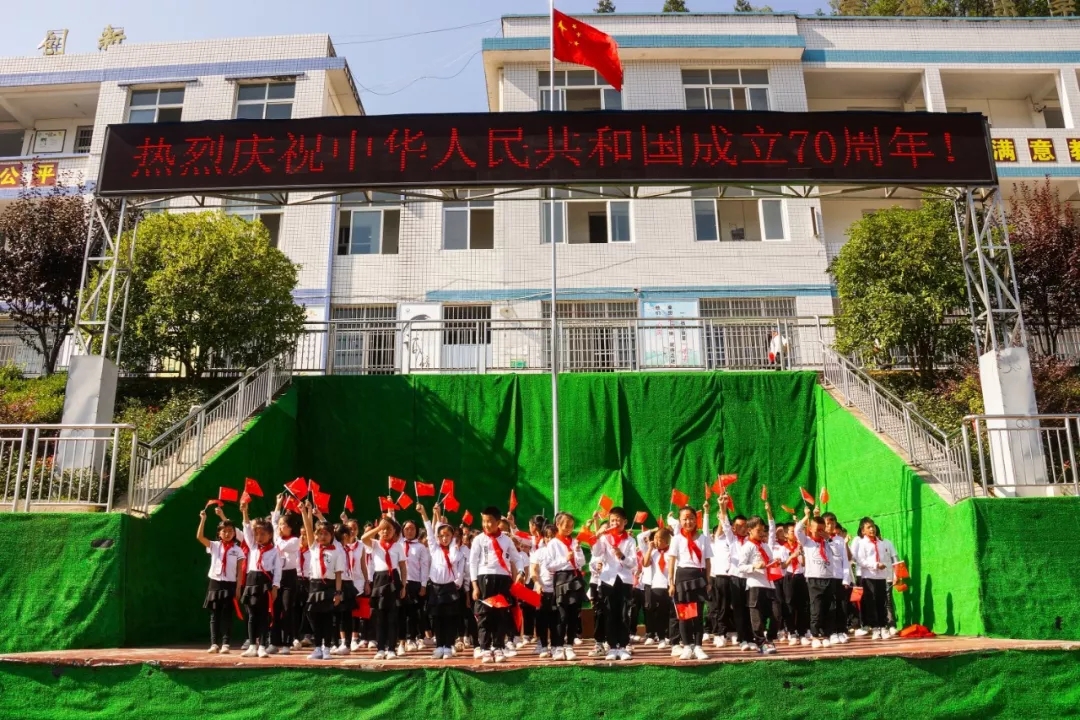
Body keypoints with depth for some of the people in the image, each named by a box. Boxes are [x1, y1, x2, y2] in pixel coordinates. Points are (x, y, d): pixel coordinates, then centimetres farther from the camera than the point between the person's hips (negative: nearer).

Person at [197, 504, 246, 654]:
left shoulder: (237, 550, 1)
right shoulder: (214, 546, 4)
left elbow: (239, 570, 2)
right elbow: (199, 536, -8)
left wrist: (238, 587, -5)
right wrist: (203, 519, -15)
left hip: (230, 585, -1)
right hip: (215, 583, 1)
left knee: (227, 615, 1)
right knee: (214, 615, 5)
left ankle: (225, 644, 2)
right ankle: (214, 644, 9)